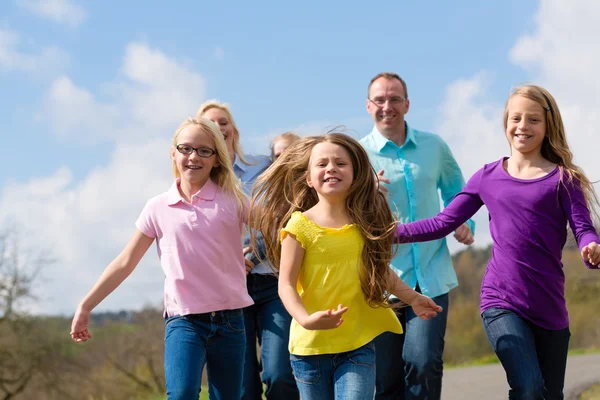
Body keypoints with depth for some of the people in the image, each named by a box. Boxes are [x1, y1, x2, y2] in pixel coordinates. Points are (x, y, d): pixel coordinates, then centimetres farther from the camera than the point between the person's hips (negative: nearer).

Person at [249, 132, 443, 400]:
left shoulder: (367, 222, 3)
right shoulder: (300, 225, -9)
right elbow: (286, 285, -11)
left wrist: (413, 298, 28)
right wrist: (305, 319, -27)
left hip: (358, 346, 2)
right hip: (311, 345, -1)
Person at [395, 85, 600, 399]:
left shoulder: (563, 179, 2)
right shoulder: (488, 178, 8)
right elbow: (443, 223, 12)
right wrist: (393, 232, 1)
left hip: (549, 306, 1)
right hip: (501, 302, 0)